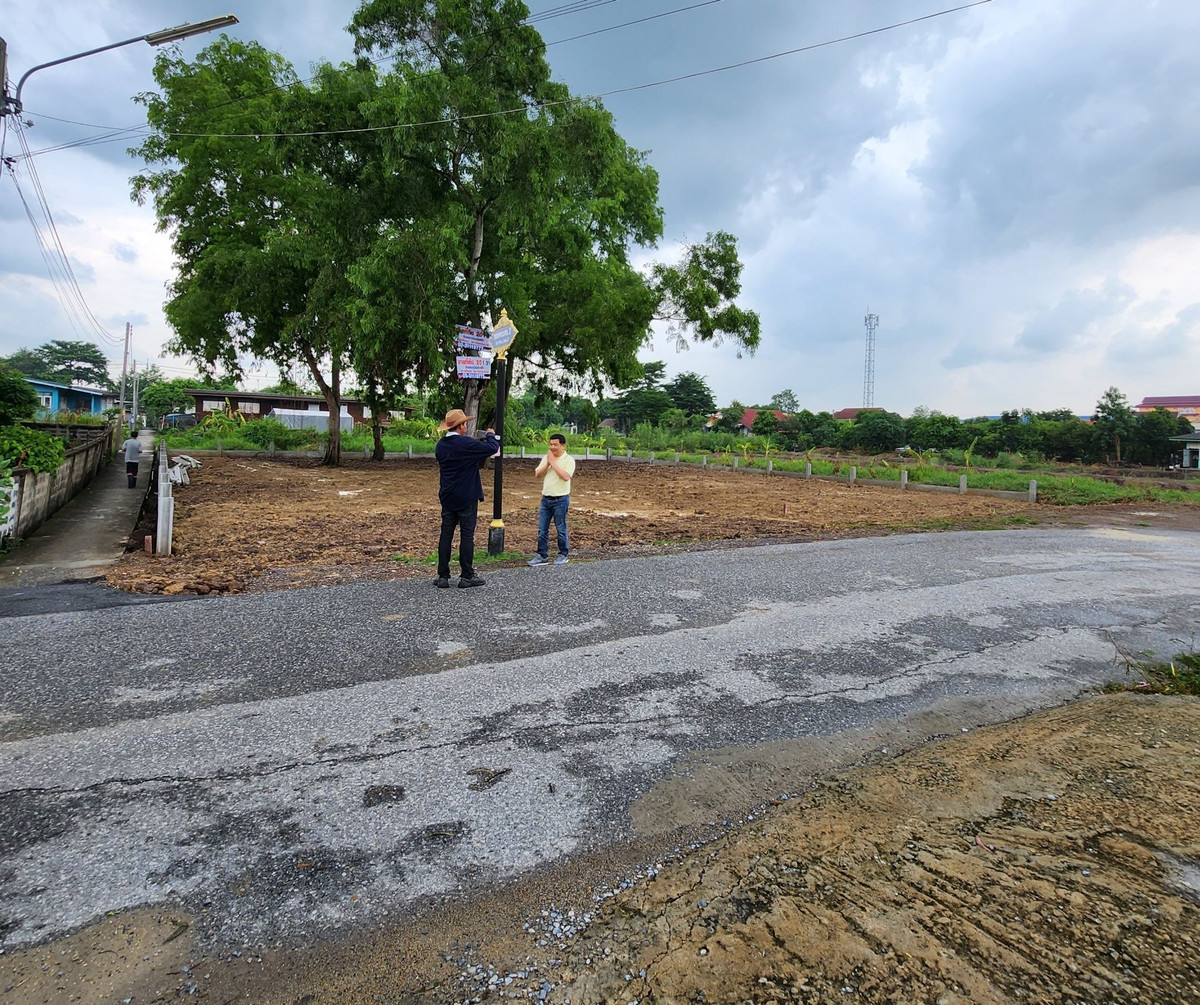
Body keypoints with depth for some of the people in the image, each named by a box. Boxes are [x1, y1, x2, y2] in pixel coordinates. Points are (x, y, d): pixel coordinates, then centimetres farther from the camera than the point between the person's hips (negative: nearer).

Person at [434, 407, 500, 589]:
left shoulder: (440, 445, 5)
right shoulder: (466, 444, -17)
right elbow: (492, 448, -16)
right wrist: (491, 435, 5)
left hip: (447, 498, 6)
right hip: (466, 498, -6)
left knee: (446, 535, 7)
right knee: (467, 536, 1)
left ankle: (443, 576, 9)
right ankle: (467, 576, 6)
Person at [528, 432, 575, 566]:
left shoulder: (568, 460, -8)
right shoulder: (546, 458, 10)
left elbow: (565, 476, -23)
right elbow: (537, 474, 4)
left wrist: (553, 462, -18)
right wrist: (547, 463, -9)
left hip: (561, 499, -5)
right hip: (546, 498, 5)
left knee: (560, 529, 4)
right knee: (542, 529, 6)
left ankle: (563, 555, 17)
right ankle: (542, 555, 13)